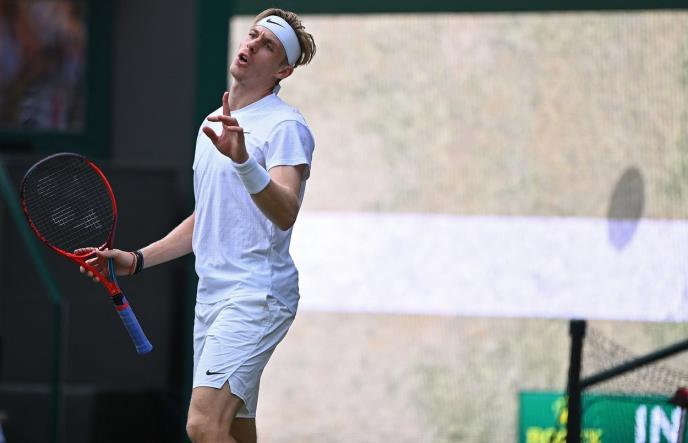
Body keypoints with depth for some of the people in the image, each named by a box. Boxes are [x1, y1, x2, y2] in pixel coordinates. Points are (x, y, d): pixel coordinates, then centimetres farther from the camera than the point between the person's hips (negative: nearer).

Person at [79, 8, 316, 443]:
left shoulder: (285, 126, -8)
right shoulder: (215, 124, 19)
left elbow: (284, 214, -24)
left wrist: (243, 160, -39)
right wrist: (137, 259, 22)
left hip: (256, 296, -9)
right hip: (212, 295, 9)